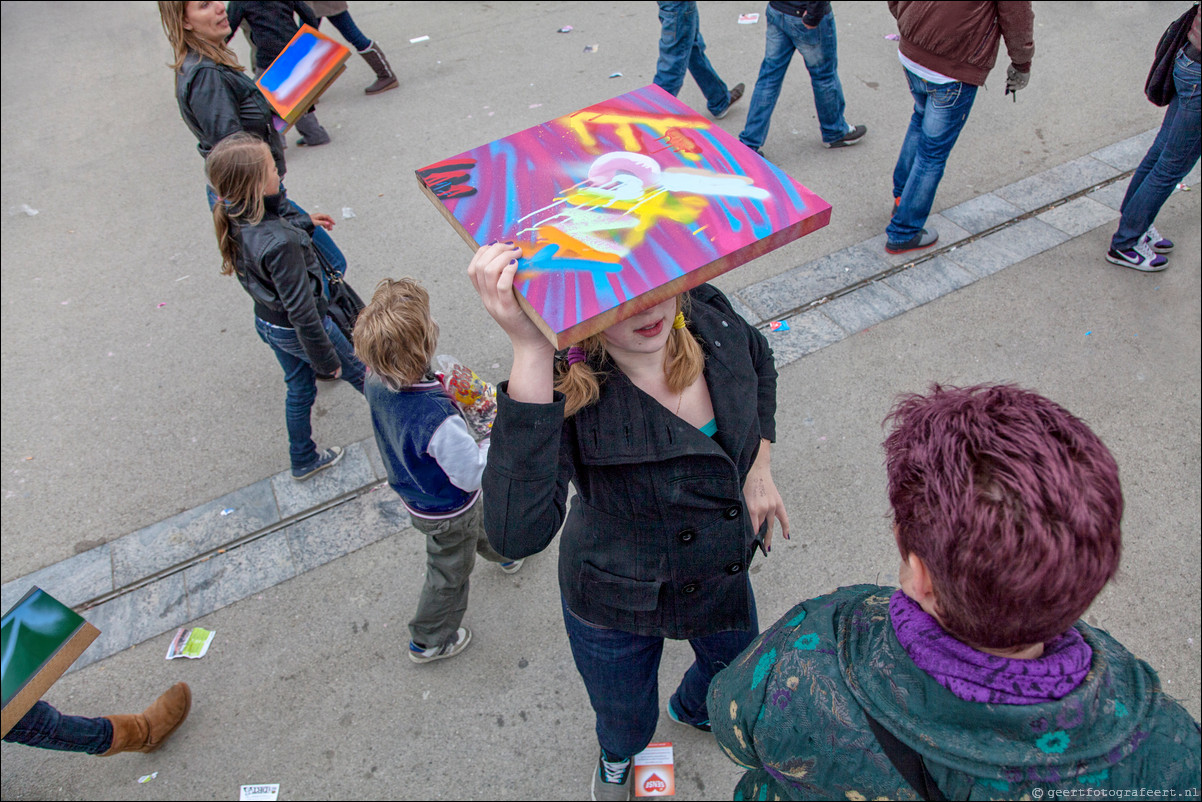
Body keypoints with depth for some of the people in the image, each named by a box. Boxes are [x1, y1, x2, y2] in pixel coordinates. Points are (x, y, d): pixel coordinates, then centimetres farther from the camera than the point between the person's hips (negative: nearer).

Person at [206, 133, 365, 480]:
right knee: (358, 373, 18)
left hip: (268, 322, 8)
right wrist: (325, 360, -20)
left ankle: (304, 461, 47)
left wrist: (303, 223, 23)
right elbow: (301, 310, -32)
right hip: (299, 331, -8)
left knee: (299, 389, 27)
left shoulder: (232, 219, -12)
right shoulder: (280, 243, -39)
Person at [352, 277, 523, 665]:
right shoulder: (437, 419, -46)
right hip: (446, 512, -7)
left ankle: (506, 553, 68)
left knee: (480, 521, 37)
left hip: (413, 491, 7)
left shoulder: (375, 381, -23)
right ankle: (429, 641, 47)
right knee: (450, 575, 22)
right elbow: (473, 474, -32)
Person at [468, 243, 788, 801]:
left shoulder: (708, 316, -23)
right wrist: (530, 352, -59)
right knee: (626, 725, 26)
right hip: (616, 610, -3)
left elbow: (759, 363, 3)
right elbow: (517, 534, -55)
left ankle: (691, 709, 72)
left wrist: (759, 471, -4)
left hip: (723, 577, 4)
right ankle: (616, 757, 68)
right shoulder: (567, 392, -37)